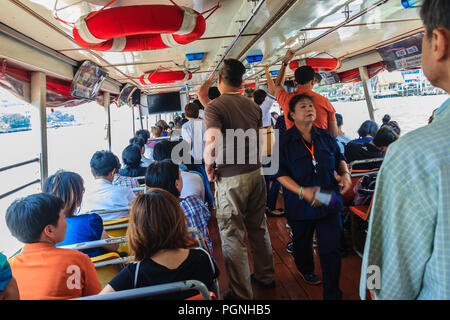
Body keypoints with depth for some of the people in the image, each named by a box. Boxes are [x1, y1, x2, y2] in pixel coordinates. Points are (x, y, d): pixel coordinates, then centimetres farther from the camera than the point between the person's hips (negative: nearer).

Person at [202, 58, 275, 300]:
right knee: (258, 228, 20)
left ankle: (241, 294, 15)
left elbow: (212, 142, -26)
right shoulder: (253, 106, 8)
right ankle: (265, 276, 37)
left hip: (231, 179, -6)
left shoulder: (214, 107, -13)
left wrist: (208, 165, -10)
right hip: (256, 173, 7)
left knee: (232, 235, 5)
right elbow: (259, 141, 14)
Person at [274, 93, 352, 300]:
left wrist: (345, 173, -5)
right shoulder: (284, 141, -9)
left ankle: (332, 294, 18)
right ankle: (306, 271, 53)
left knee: (331, 249, 1)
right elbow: (280, 174, -12)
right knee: (302, 243, 21)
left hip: (329, 203, 2)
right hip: (300, 205, -2)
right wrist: (302, 191, -25)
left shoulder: (326, 137, 3)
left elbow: (339, 158, 16)